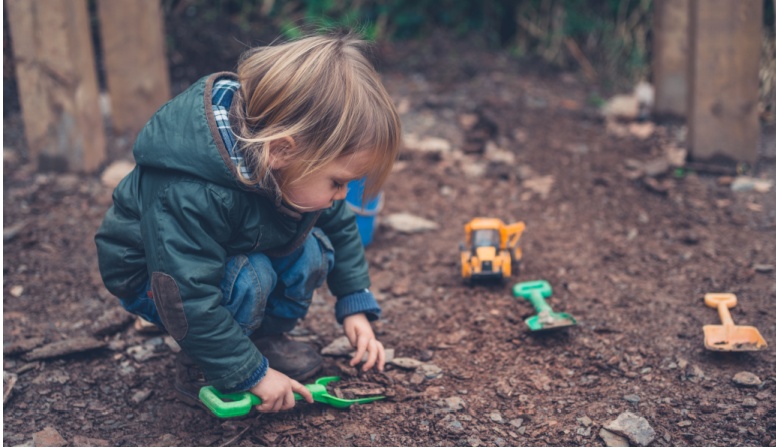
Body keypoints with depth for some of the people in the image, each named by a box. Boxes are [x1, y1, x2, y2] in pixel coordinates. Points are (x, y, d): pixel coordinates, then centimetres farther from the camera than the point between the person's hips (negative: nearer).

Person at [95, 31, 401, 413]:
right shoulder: (189, 196, -41)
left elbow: (340, 225, -1)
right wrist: (253, 373, -27)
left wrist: (356, 305, -6)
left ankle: (265, 336, 4)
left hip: (235, 255, 7)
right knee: (249, 278, -34)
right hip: (156, 275, -6)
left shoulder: (294, 161, -19)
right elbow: (192, 300, -36)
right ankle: (198, 367, -8)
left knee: (311, 249, -18)